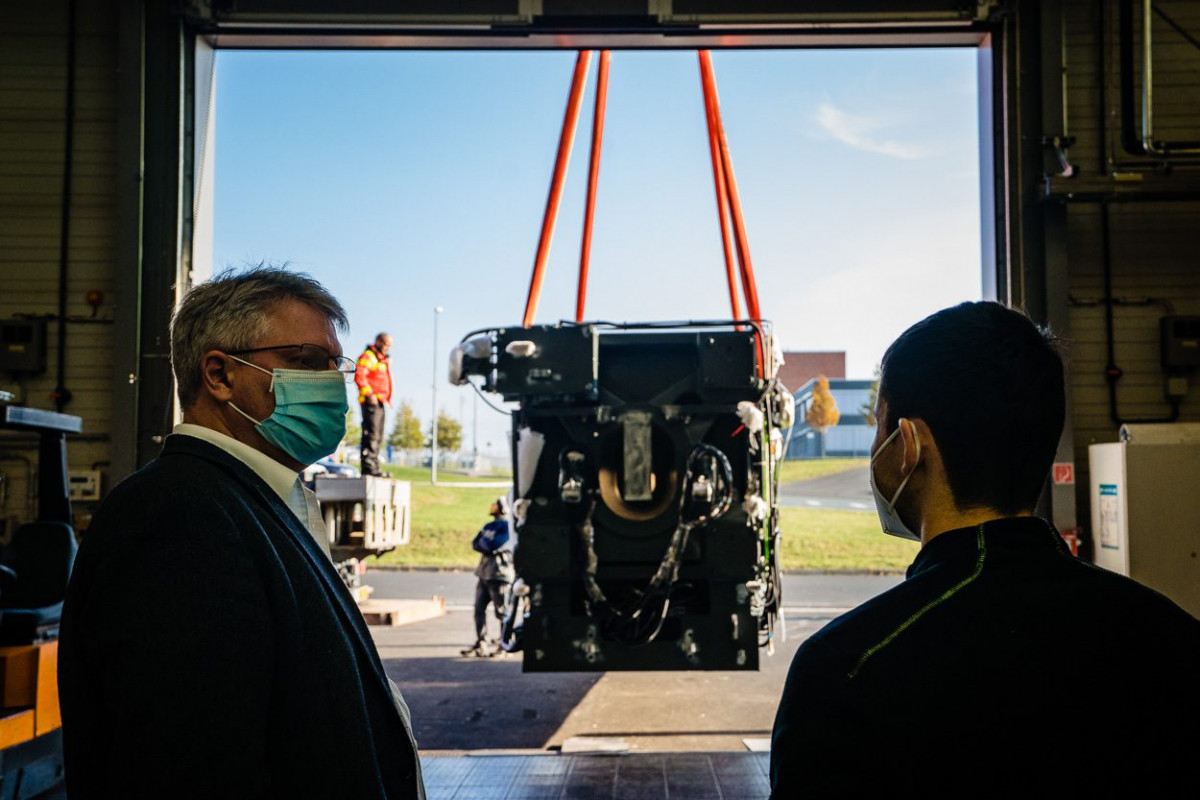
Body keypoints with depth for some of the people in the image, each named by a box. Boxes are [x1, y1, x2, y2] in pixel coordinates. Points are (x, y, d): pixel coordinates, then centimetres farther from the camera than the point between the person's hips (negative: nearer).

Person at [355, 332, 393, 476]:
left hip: (380, 403, 10)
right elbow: (359, 376, -19)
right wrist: (369, 394, -25)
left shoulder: (383, 360, 25)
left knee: (378, 437, 11)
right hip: (371, 402, -10)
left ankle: (374, 466, 15)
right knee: (371, 435, -15)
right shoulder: (368, 356, -6)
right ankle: (368, 467, -17)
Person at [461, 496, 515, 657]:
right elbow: (475, 543, 9)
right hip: (484, 573, 8)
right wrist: (489, 547, -10)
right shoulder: (489, 526, 18)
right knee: (479, 609, 8)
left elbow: (497, 544, -21)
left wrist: (485, 543, -1)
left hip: (499, 573, -8)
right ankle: (481, 642, 14)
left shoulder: (507, 526, -8)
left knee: (501, 611, -4)